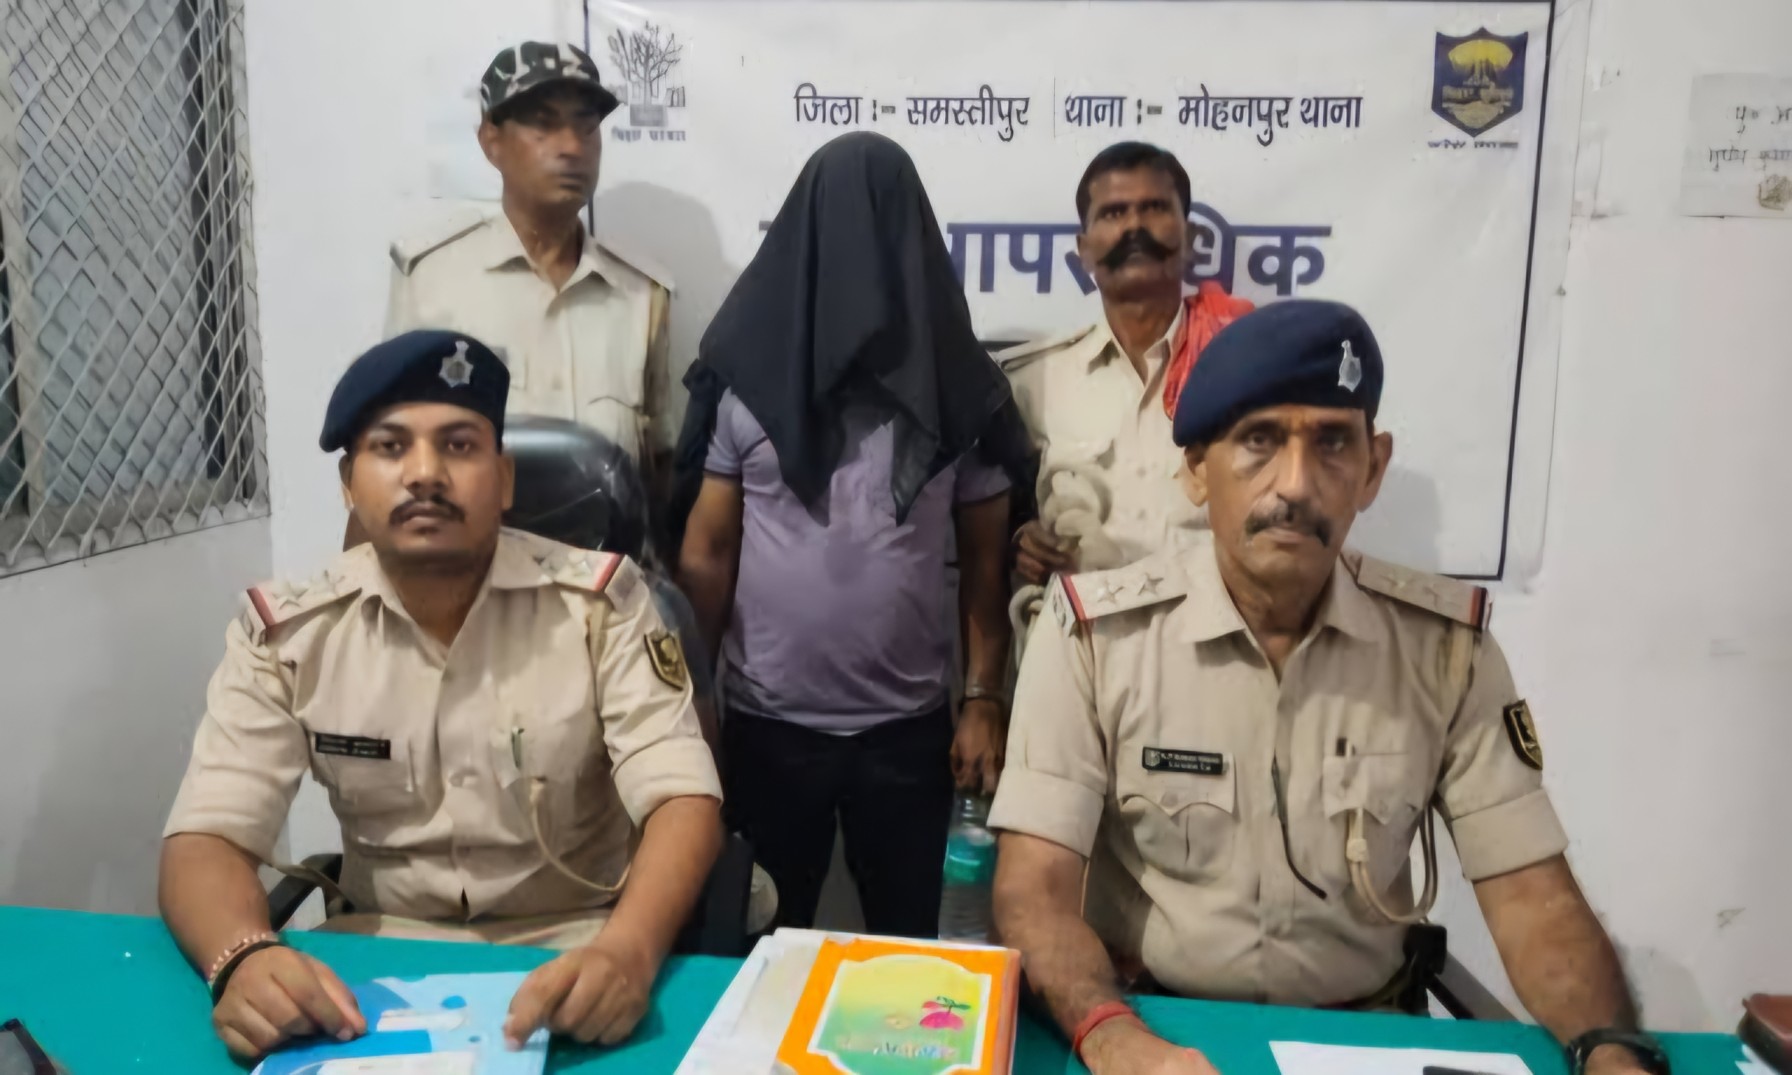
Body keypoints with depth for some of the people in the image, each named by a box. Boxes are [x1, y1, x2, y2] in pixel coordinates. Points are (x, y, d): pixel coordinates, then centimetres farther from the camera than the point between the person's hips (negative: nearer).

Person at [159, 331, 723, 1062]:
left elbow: (684, 800, -17)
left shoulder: (597, 600, -11)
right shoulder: (285, 629, -4)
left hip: (573, 944, -2)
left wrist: (628, 950, -37)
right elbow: (206, 836, -8)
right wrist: (243, 958, -30)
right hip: (383, 946, 3)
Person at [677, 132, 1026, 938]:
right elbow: (705, 553, -2)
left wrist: (984, 699, -2)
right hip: (767, 720, 0)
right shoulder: (746, 376, -5)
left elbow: (985, 558, 2)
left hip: (909, 724, 1)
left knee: (905, 942, 14)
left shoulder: (958, 385, -1)